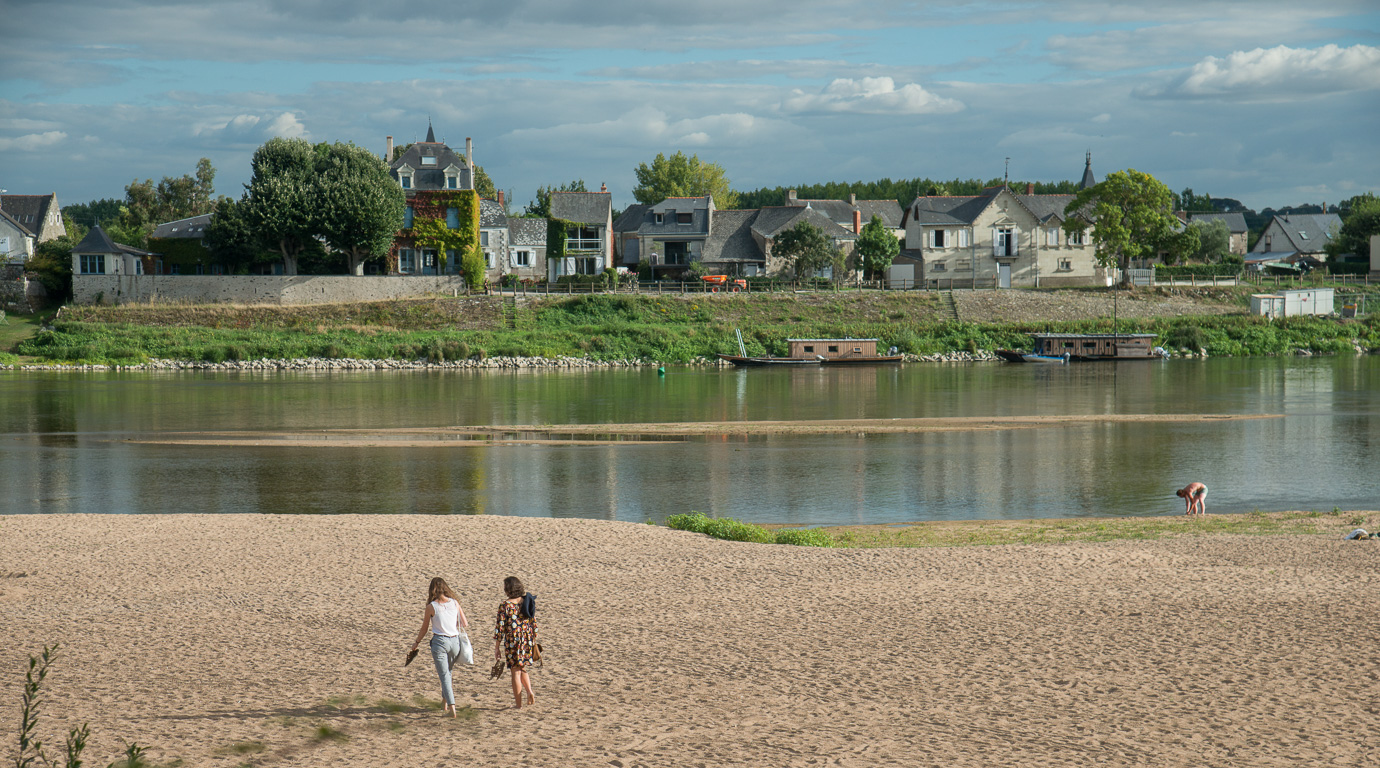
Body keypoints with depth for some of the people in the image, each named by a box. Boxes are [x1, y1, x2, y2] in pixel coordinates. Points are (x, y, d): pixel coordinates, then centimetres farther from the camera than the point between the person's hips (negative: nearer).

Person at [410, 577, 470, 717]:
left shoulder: (431, 607, -6)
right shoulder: (455, 603, 1)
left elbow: (424, 628, 4)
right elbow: (465, 624, 6)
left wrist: (417, 643, 20)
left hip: (439, 641, -3)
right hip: (455, 641, 3)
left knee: (444, 675, -1)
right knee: (448, 672, 23)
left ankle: (451, 706, -14)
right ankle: (446, 701, 29)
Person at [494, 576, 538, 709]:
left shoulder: (505, 605, -12)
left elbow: (500, 627, -11)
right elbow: (533, 624, 7)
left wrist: (497, 647, -4)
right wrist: (533, 642, 18)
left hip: (512, 642, -5)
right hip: (527, 640, 5)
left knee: (516, 672, 5)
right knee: (522, 669, 23)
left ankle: (518, 703, 10)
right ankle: (529, 692, 2)